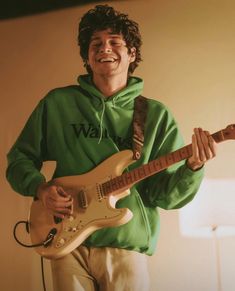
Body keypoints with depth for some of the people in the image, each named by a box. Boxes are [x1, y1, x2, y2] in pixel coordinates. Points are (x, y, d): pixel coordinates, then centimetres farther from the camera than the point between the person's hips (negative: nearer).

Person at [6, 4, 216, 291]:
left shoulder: (156, 116, 3)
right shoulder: (57, 103, 4)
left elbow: (166, 194, -1)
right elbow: (19, 158, 11)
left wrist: (192, 168, -20)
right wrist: (40, 188, -8)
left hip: (127, 248, 0)